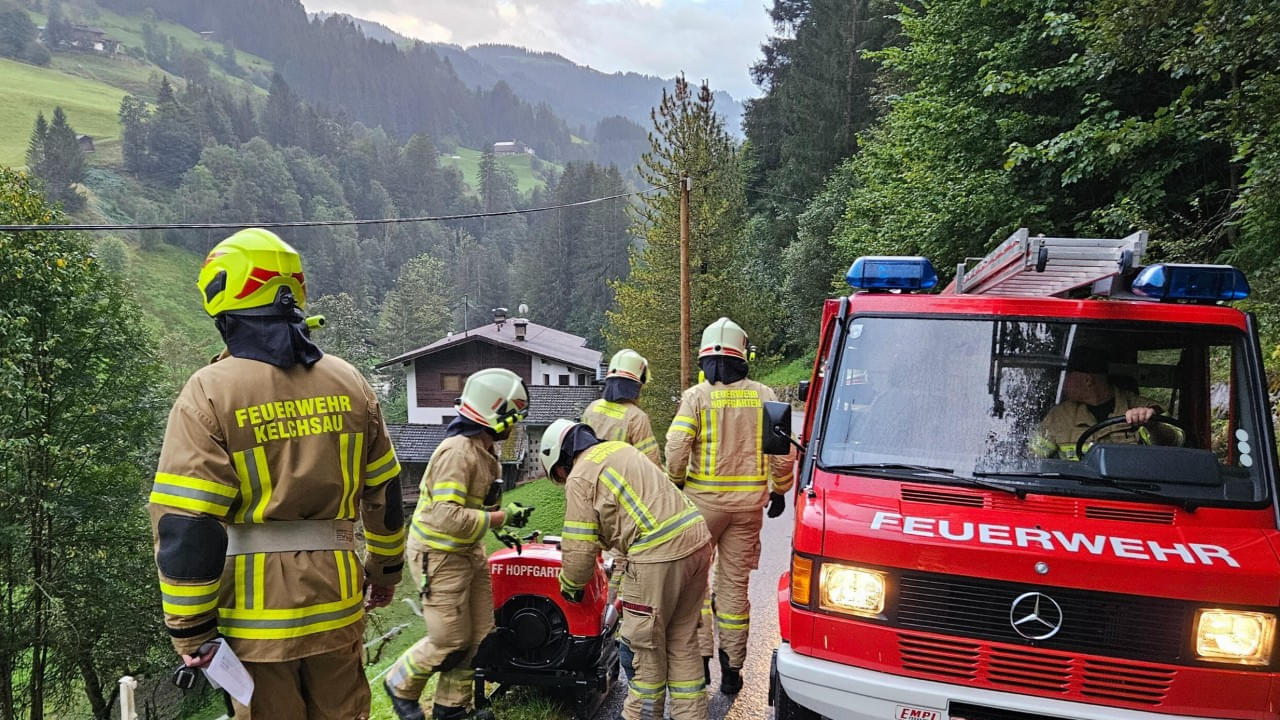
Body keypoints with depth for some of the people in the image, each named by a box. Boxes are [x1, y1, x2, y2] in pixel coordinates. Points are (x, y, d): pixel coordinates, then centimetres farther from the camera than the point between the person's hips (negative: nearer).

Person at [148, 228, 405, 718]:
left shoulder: (210, 392, -11)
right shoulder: (349, 382, 3)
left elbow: (185, 528, -15)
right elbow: (384, 492, 10)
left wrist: (191, 631, -6)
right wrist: (386, 570, 23)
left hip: (257, 611, -3)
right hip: (336, 602, 4)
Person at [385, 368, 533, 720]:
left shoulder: (484, 450, 6)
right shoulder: (457, 451, -25)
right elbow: (447, 517, -32)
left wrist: (505, 516, 2)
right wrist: (502, 517, -26)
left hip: (469, 551, 9)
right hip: (440, 556, -9)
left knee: (478, 635, 11)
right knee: (450, 643, -2)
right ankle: (401, 686, 23)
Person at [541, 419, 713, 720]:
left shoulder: (580, 478, -2)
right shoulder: (619, 448, 22)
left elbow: (580, 548, -2)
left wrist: (570, 585, 15)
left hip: (659, 555, -8)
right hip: (697, 539, 8)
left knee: (648, 648, 9)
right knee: (682, 642, 19)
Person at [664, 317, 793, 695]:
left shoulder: (696, 396, -7)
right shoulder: (762, 396, 1)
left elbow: (676, 448, -13)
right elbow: (782, 451, 0)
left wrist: (674, 484, 4)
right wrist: (779, 491, 13)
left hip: (704, 499, -3)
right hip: (748, 502, 3)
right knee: (734, 583, 10)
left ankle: (700, 649, 3)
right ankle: (732, 668, 16)